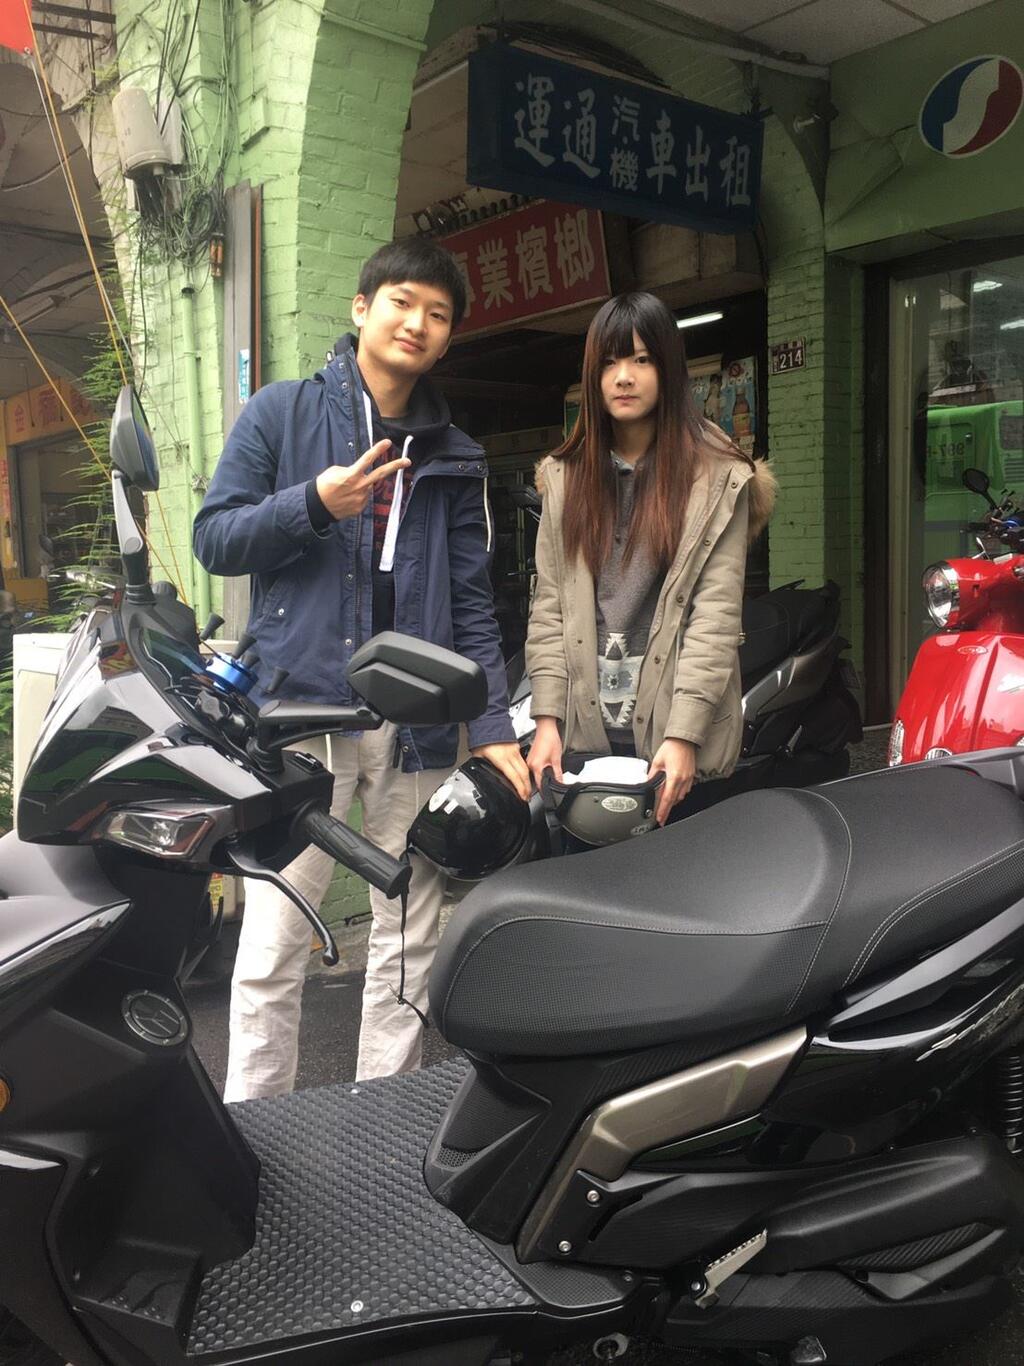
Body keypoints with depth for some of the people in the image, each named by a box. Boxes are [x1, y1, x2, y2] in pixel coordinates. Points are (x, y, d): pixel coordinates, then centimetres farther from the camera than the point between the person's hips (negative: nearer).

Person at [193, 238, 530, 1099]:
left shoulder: (456, 458, 16)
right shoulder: (281, 414, 8)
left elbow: (472, 602, 11)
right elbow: (214, 539, 2)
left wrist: (494, 727, 1)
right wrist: (315, 504, -14)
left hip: (417, 721, 3)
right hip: (300, 704, -3)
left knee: (409, 941, 9)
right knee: (272, 947, -2)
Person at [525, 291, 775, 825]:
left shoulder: (719, 479, -1)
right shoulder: (566, 478, 11)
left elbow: (717, 615, -8)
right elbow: (548, 606, 6)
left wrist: (684, 735, -16)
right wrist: (547, 718, -3)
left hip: (678, 737, -3)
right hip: (585, 729, 3)